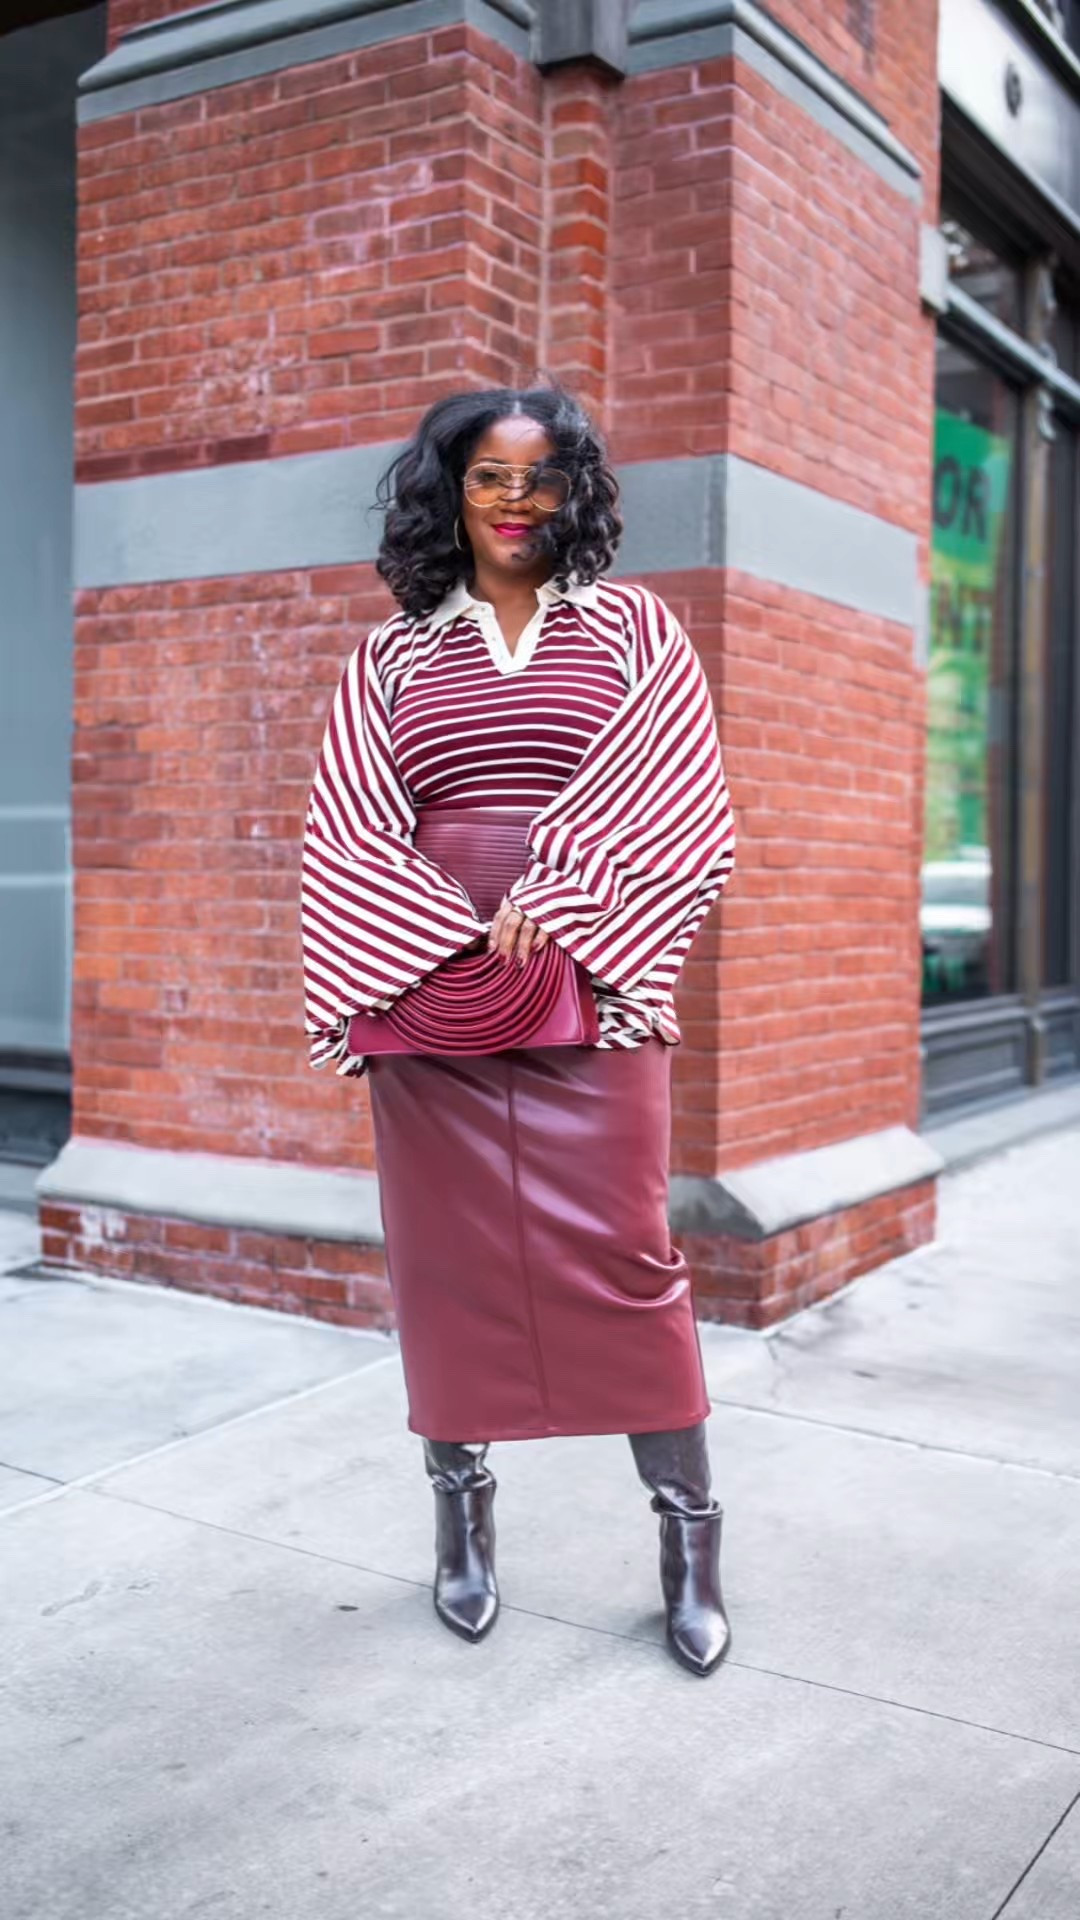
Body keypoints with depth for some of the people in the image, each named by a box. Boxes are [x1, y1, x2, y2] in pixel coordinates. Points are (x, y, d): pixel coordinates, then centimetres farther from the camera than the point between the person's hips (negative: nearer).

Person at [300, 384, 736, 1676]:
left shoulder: (632, 628, 10)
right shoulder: (394, 654, 12)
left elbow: (683, 806, 2)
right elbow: (351, 836, 4)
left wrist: (562, 898, -12)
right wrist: (464, 940, -11)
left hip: (588, 987, -1)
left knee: (620, 1251, -2)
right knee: (449, 1254, 6)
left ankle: (689, 1535, 9)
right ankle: (461, 1516, 21)